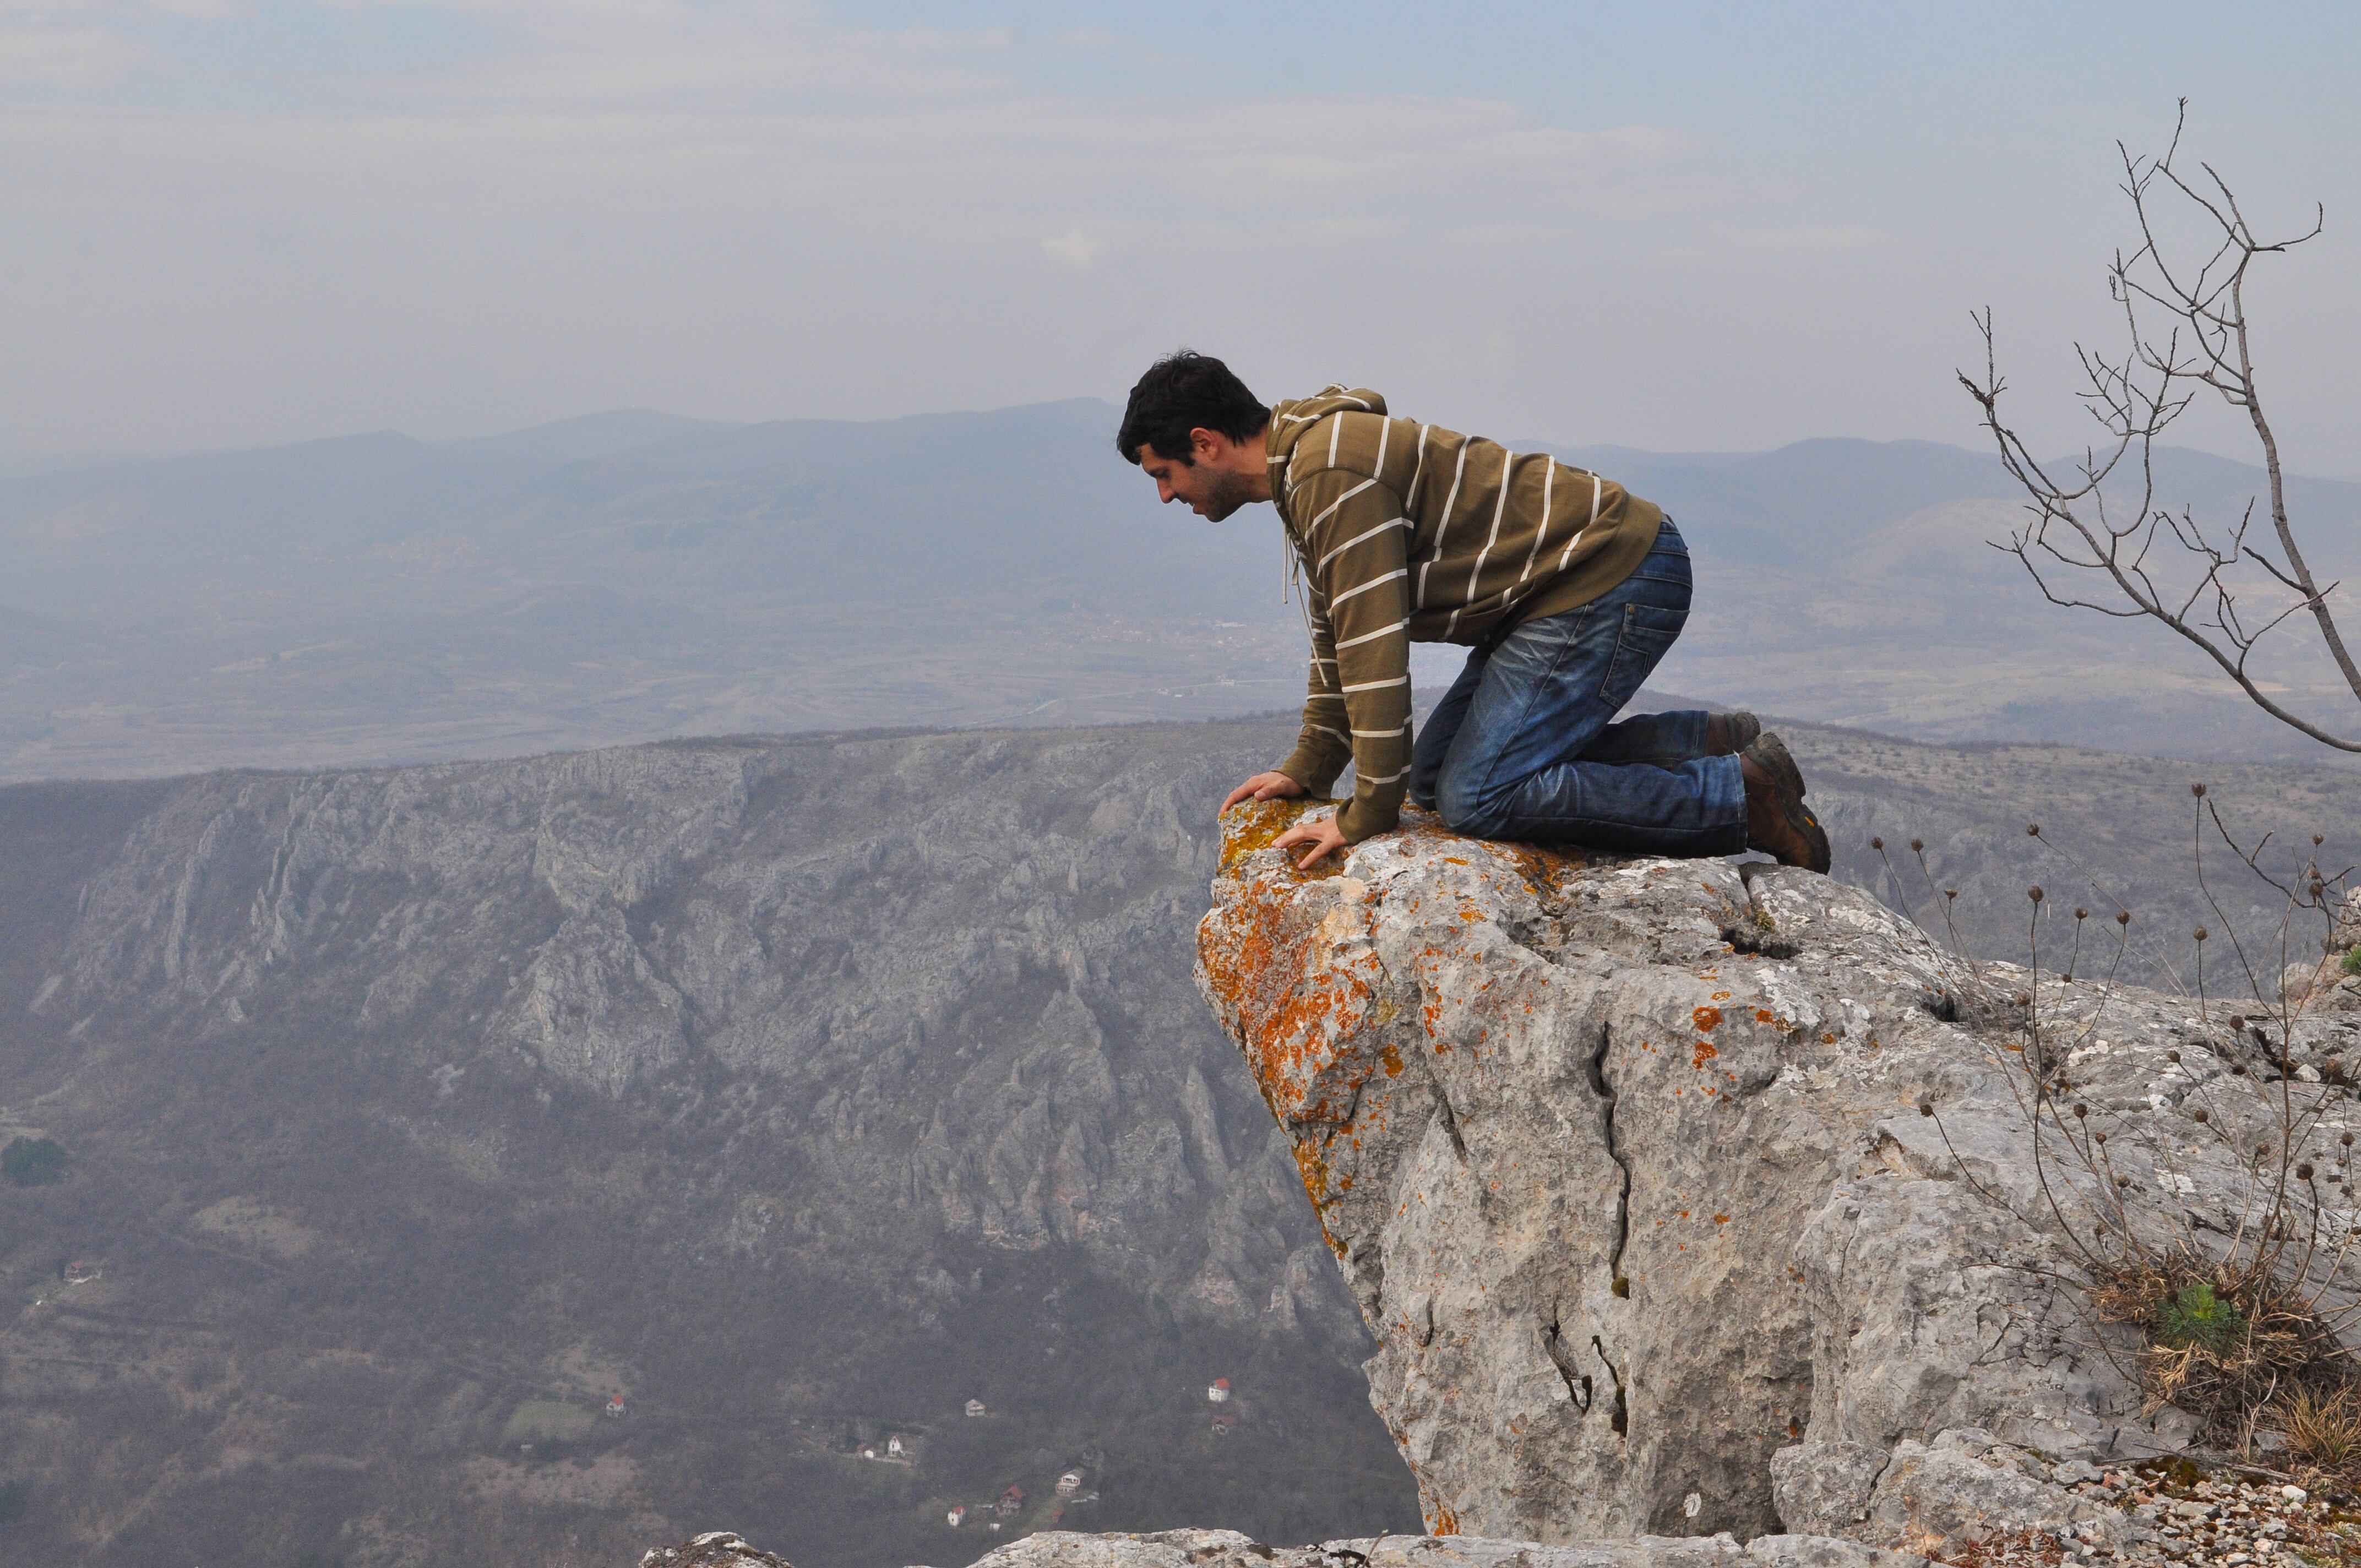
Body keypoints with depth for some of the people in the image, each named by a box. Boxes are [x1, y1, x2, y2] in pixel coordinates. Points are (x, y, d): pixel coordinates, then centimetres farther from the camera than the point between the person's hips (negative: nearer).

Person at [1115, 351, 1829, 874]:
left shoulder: (1332, 473, -20)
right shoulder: (1304, 468, 14)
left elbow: (1375, 644, -24)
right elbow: (1339, 635, 24)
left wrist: (1367, 816, -19)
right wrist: (1308, 769, 22)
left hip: (1613, 580, -11)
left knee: (1478, 797, -18)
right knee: (1440, 773, 11)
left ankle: (1739, 796, -11)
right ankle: (1710, 743, 11)